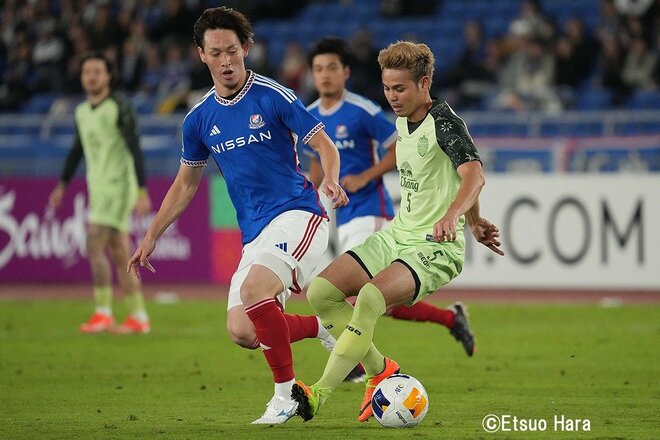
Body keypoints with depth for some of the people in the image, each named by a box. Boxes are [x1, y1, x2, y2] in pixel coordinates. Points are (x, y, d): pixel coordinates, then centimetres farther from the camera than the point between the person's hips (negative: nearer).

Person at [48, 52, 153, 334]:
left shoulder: (119, 109, -11)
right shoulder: (81, 112, 11)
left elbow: (135, 150, -15)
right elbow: (77, 149, 24)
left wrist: (142, 191, -22)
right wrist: (62, 184, 25)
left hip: (118, 186, -8)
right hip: (98, 189, 8)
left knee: (94, 245, -17)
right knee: (118, 255, 8)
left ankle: (103, 313, -15)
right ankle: (138, 317, 12)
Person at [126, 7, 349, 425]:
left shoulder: (274, 97, -6)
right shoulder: (199, 119, 10)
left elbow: (324, 144, -5)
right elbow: (185, 184, 21)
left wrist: (331, 181, -25)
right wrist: (152, 237, 18)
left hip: (297, 214, -6)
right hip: (255, 233, 6)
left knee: (254, 289, -29)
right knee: (242, 331, -8)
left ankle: (285, 394, -14)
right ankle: (323, 329, 18)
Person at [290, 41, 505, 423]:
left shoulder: (444, 122, -15)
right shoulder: (403, 121, 11)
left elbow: (473, 174, -33)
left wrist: (452, 215, -52)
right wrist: (475, 221, 26)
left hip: (436, 248, -9)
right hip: (396, 237, 9)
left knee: (370, 297, -33)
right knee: (321, 292, -6)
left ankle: (320, 394, -32)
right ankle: (380, 370, 7)